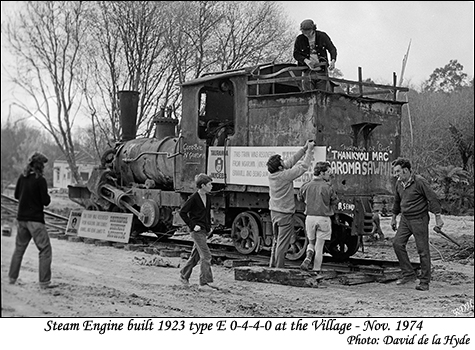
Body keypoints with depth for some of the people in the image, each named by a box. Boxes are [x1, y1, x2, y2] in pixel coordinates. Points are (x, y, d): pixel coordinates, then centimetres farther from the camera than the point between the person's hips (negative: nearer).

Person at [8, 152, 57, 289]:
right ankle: (44, 282, -4)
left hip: (21, 218, 7)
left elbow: (16, 195, 17)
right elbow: (46, 201, -13)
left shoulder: (22, 177, 5)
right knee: (45, 250, -1)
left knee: (19, 248, 20)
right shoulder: (40, 180, -14)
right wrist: (47, 196, 6)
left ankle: (12, 277, 26)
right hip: (35, 220, -7)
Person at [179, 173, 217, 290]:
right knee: (206, 256, -10)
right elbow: (182, 212, -11)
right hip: (197, 231, -8)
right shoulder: (194, 198, -14)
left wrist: (209, 226, 16)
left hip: (204, 231, 8)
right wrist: (192, 225, -13)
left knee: (195, 255, 16)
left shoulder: (207, 197, 9)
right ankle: (205, 282, -6)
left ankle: (184, 276, 31)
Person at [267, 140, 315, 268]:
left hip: (274, 212, 8)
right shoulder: (285, 175, -21)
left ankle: (272, 266, 21)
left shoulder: (272, 174, 0)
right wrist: (309, 150, -1)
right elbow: (303, 166, -12)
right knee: (282, 243, -1)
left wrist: (304, 148, 12)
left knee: (276, 241, 17)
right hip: (285, 214, -8)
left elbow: (290, 161, 10)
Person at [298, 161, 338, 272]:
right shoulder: (328, 187, -10)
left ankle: (308, 258, -5)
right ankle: (316, 269, 6)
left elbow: (300, 197, 16)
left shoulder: (306, 186, 0)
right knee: (319, 247, 5)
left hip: (310, 217, 3)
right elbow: (334, 202, 1)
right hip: (324, 218, -3)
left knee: (311, 242, 21)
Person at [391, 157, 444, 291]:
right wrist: (394, 218, 26)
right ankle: (408, 274, 6)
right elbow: (397, 201, 20)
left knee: (423, 250, -2)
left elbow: (433, 199, -12)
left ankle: (424, 281, 5)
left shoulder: (420, 182, -15)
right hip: (405, 219, 7)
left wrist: (438, 218, -13)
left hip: (419, 220, -7)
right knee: (397, 243, -4)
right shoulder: (399, 183, 6)